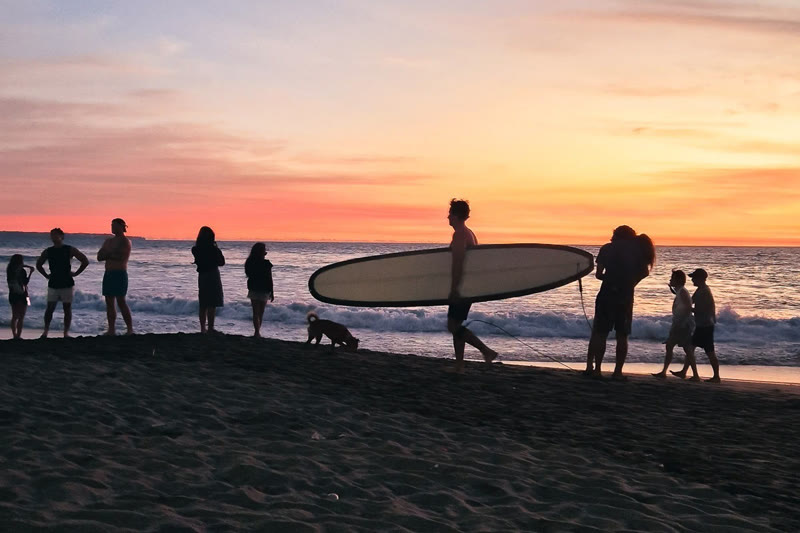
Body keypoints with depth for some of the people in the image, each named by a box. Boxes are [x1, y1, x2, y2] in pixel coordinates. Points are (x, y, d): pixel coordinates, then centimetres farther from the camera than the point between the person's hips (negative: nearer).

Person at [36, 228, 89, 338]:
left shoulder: (70, 250, -1)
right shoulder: (48, 252, 7)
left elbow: (85, 261, 1)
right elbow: (38, 264, 23)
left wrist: (76, 273, -3)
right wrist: (46, 275, 11)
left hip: (67, 284, -2)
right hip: (53, 284, 2)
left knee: (67, 308, 0)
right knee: (50, 308, -3)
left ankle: (66, 332, 6)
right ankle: (46, 331, 5)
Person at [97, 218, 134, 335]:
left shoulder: (125, 241, -5)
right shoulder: (108, 241, 17)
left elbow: (122, 257, -17)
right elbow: (99, 257, 9)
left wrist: (108, 254, -4)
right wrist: (113, 255, -7)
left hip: (120, 274, -7)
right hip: (108, 273, 8)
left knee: (121, 301, -11)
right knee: (109, 302, 5)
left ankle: (130, 329, -8)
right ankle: (111, 330, 8)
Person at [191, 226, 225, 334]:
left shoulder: (196, 249, -1)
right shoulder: (213, 249, -15)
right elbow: (221, 262, -5)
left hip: (202, 276, 6)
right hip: (213, 276, -6)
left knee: (203, 304, 12)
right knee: (212, 304, -2)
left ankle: (203, 328, 15)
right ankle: (210, 328, -4)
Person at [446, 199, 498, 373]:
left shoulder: (460, 234, -15)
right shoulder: (469, 233, 17)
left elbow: (458, 264, -22)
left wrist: (453, 290, -23)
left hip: (462, 286, -10)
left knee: (453, 326, -11)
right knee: (456, 325, 12)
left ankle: (487, 351, -14)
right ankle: (459, 365, 12)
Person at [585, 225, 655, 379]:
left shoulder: (607, 248, 3)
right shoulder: (638, 250, 9)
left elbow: (598, 274, -1)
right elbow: (645, 271, 1)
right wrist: (630, 282, 12)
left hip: (608, 293, -2)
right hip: (626, 296, 2)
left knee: (599, 332, 3)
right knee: (622, 336, 7)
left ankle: (593, 368, -1)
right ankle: (618, 372, 5)